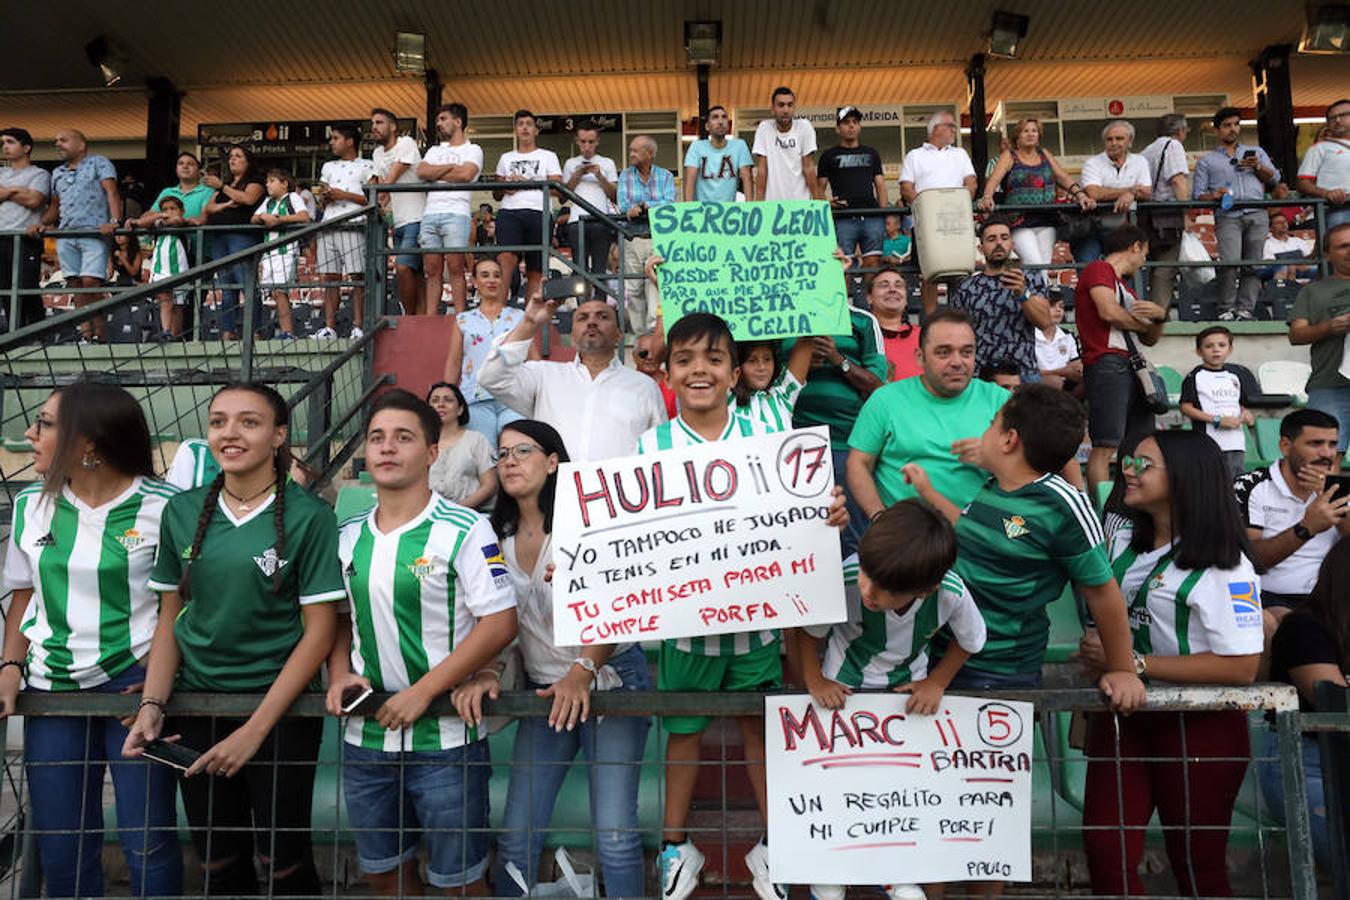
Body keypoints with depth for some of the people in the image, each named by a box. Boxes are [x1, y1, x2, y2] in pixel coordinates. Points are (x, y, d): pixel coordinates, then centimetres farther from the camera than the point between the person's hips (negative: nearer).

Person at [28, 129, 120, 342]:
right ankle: (86, 335, 0)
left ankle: (101, 336, -13)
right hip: (66, 235, 6)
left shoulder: (98, 163, 7)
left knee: (91, 283, -17)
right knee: (76, 287, 0)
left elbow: (111, 192, -6)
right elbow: (55, 205, 28)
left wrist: (114, 221, -21)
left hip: (94, 232, -6)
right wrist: (43, 223, 9)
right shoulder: (57, 173, 25)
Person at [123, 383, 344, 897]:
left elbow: (320, 630, -12)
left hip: (280, 708, -3)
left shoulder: (308, 517, -12)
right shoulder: (182, 512, 2)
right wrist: (152, 705, -5)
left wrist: (255, 729, -15)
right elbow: (170, 619, 8)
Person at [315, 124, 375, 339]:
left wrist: (344, 195, -8)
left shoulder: (365, 166, 8)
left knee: (357, 277, -9)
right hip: (328, 227, 5)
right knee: (329, 278, 1)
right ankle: (329, 327, 1)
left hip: (353, 226, -5)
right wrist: (325, 197, 4)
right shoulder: (328, 167, 25)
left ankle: (358, 327, -9)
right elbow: (322, 201, 26)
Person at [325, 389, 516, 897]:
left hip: (445, 738, -5)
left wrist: (422, 691, -18)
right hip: (365, 736, 5)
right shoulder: (348, 537, 6)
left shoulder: (465, 531, -12)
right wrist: (339, 675, -3)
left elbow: (500, 623, -16)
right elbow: (340, 618, 16)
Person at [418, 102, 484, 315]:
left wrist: (435, 173, 3)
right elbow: (421, 172, 7)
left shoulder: (472, 149, 10)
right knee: (432, 271, 0)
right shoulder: (434, 150, 26)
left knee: (456, 268, -10)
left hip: (456, 213, -5)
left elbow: (466, 174, -10)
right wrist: (450, 167, 1)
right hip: (430, 213, 5)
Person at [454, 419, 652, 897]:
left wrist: (583, 671, -30)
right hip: (543, 688, 5)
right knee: (515, 836, 5)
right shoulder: (499, 537, 6)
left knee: (615, 835, -7)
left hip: (609, 679, -5)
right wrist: (486, 672, -15)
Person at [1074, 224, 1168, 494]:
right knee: (1105, 446, -15)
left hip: (1131, 368, 10)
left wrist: (1161, 317, 2)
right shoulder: (1097, 269, 4)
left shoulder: (1124, 286, 28)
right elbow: (1109, 312, -13)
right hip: (1107, 364, -10)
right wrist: (1146, 322, 5)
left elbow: (1150, 339, 25)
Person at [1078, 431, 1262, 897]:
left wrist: (1132, 662, -22)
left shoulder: (1223, 565, -15)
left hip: (1199, 727, -5)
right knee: (1105, 851, -2)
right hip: (1124, 717, 6)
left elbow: (1242, 667, -22)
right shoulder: (1124, 541, 7)